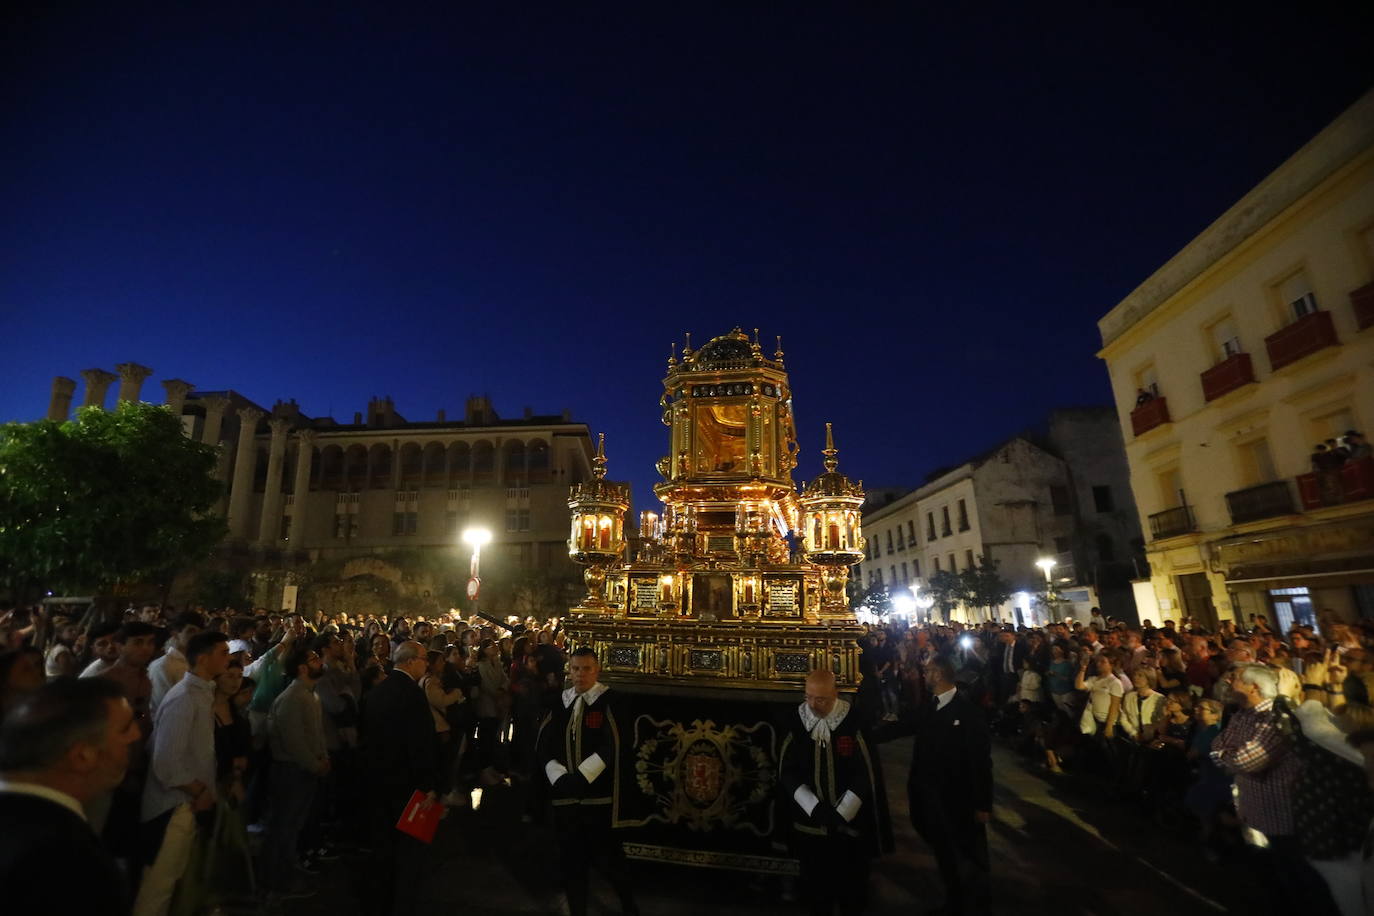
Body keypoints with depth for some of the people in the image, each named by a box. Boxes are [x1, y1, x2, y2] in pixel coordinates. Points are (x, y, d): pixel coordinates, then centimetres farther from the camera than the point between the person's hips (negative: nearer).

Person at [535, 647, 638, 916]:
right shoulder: (559, 702, 6)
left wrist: (581, 777, -16)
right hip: (565, 794, 4)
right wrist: (560, 778, -9)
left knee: (608, 858, 5)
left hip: (599, 795, -4)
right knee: (570, 861, 14)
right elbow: (544, 746, 4)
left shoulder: (609, 702, -8)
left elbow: (611, 748, -13)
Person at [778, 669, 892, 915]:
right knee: (815, 882, 16)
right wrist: (815, 808, -13)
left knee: (851, 883, 14)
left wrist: (841, 813, -12)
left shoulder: (854, 723, -15)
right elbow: (786, 772, -4)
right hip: (809, 823, 2)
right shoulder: (795, 722, -10)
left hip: (850, 823, -1)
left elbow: (866, 775, -9)